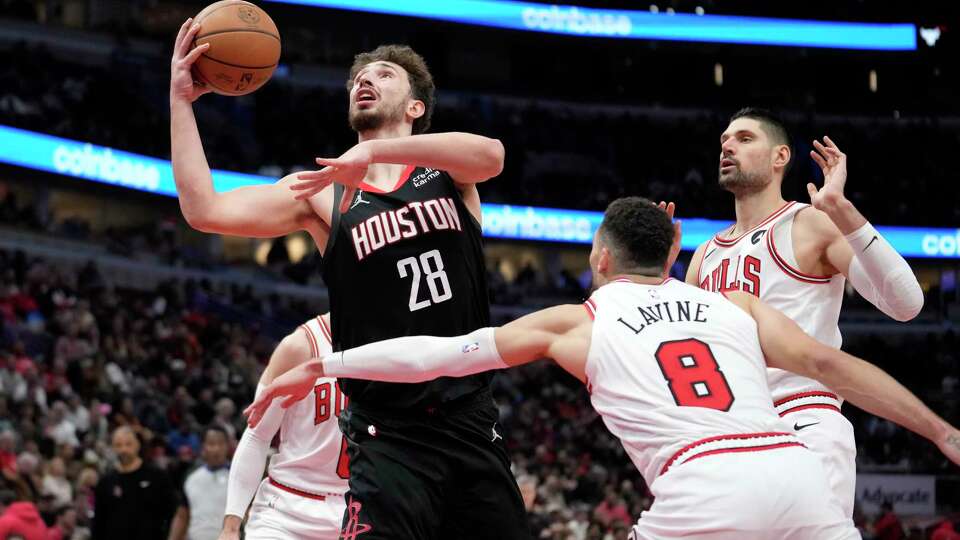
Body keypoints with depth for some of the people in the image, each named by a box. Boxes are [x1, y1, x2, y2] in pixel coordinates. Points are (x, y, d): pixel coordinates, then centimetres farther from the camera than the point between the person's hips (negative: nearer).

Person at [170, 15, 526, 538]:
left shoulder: (445, 172, 7)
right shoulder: (323, 194, 7)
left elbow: (490, 155, -18)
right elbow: (205, 210, -4)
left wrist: (376, 150, -30)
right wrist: (181, 100, -8)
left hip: (470, 424, 2)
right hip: (388, 438, -1)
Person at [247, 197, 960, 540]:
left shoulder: (578, 323, 22)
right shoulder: (732, 304, 27)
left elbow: (439, 354, 22)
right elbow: (826, 363, 16)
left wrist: (321, 367, 29)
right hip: (795, 472, 2)